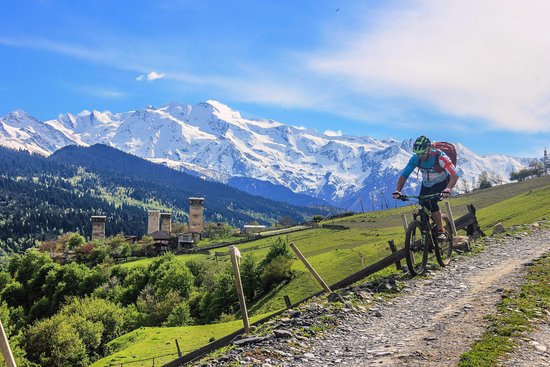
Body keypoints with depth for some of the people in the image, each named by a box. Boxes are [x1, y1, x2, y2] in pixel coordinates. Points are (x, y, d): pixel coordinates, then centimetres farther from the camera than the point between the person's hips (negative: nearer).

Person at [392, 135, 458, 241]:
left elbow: (454, 175, -39)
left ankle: (441, 231, -16)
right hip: (426, 184, 5)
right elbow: (403, 175, -17)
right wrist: (397, 191, -33)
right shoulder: (415, 158, -20)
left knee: (431, 202, -28)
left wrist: (447, 189, -56)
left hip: (441, 183, -5)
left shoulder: (440, 157, -32)